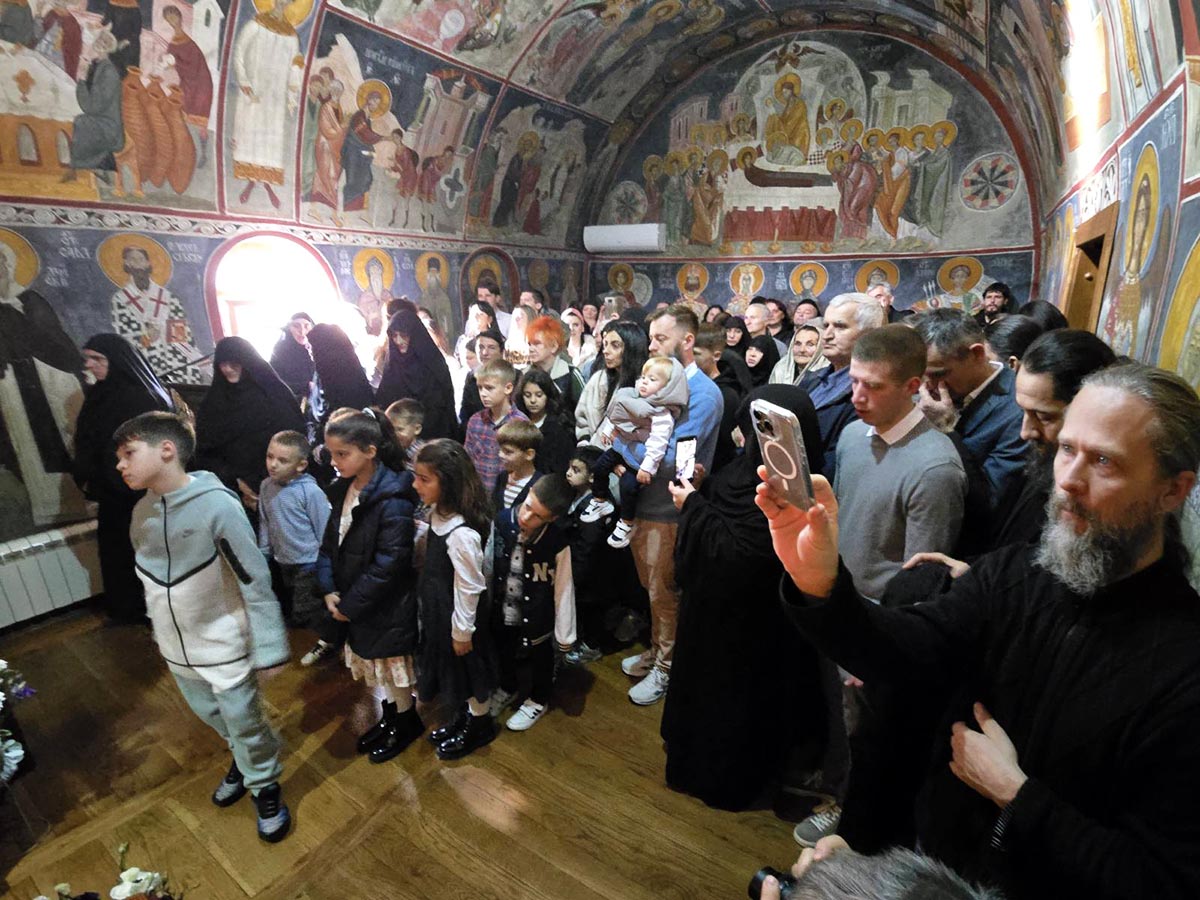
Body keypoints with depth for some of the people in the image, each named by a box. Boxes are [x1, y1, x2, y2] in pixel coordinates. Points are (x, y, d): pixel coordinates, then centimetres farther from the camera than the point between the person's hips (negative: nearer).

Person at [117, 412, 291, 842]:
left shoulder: (216, 504, -24)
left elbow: (255, 581, -22)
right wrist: (159, 630, 17)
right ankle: (243, 759, 51)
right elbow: (151, 581, 11)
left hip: (225, 647, -6)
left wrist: (269, 649, -20)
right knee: (210, 715, 25)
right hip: (176, 648, 7)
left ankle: (266, 787, 34)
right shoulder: (141, 512, -3)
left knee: (244, 725, 9)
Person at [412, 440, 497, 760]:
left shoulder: (461, 533, -34)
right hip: (439, 610, 8)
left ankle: (480, 724, 40)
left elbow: (469, 587, -25)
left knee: (470, 670, 16)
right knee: (454, 670, 27)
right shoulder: (438, 513, -7)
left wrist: (462, 631, -14)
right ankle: (465, 714, 50)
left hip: (459, 615, -8)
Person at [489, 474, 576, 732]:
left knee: (540, 661, 23)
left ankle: (538, 701, 53)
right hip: (501, 612, 4)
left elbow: (564, 591, -18)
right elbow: (487, 566, -4)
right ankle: (507, 689, 60)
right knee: (504, 654, 29)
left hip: (537, 619, -4)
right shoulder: (501, 521, -20)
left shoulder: (558, 545, -29)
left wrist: (564, 636, -10)